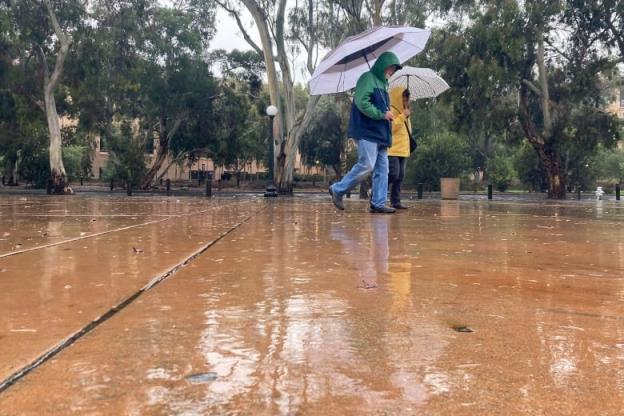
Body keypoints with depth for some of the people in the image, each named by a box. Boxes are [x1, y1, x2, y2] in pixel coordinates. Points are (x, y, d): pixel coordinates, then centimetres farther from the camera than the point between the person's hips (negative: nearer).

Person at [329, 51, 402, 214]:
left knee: (382, 168, 3)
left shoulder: (383, 84, 23)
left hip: (380, 133, 9)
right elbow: (361, 102, -18)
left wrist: (388, 114, 9)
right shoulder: (367, 78, -5)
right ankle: (338, 190, 0)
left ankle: (378, 203, 5)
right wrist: (382, 114, -14)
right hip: (367, 132, -9)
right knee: (366, 165, -14)